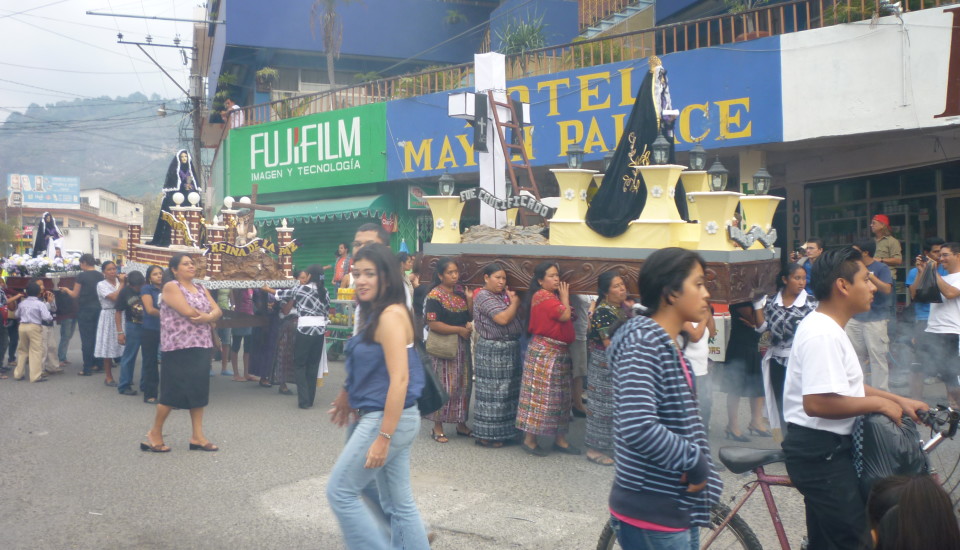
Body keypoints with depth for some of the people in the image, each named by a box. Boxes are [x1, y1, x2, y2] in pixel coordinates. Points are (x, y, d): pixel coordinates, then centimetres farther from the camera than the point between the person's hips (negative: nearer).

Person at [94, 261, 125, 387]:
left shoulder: (119, 281, 10)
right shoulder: (101, 285, -3)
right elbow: (114, 297, -16)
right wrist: (122, 284, -7)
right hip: (109, 317, -3)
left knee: (124, 346, 1)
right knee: (108, 348, 2)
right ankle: (109, 377, 12)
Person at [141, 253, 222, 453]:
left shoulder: (201, 290, 16)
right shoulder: (171, 287, -6)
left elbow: (217, 311, 5)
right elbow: (188, 312, -19)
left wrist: (207, 317, -16)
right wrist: (209, 316, -4)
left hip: (201, 347, 7)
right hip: (179, 347, -7)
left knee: (199, 390, 6)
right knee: (174, 391, -4)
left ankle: (197, 437, 11)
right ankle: (155, 433, 12)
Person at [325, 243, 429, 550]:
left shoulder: (391, 315, -17)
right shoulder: (374, 314, 11)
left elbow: (399, 379, -23)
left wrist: (383, 437, -23)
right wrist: (348, 404, 19)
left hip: (387, 421, -9)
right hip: (389, 419, 9)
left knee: (340, 493, 3)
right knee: (399, 504, 14)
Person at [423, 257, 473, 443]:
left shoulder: (460, 291, 9)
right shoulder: (435, 296, -12)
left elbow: (469, 315, 12)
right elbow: (433, 324, -18)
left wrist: (470, 300, -8)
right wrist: (459, 329, -16)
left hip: (462, 344, 7)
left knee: (463, 384, 11)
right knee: (444, 385, -2)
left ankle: (461, 423, 24)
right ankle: (437, 427, 9)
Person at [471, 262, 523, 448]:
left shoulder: (504, 294, 13)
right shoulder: (484, 296, -13)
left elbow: (517, 315, 12)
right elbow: (502, 318, -23)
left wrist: (513, 300, 0)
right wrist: (514, 303, -9)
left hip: (509, 348, 9)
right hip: (493, 350, -9)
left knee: (507, 391, 14)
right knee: (492, 392, -2)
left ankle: (503, 431, 24)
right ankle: (486, 435, 7)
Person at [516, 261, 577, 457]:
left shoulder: (553, 296, 15)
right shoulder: (542, 296, -16)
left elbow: (564, 317, 18)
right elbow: (564, 315, -23)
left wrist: (568, 310, -2)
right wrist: (565, 298, -7)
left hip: (559, 352, 10)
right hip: (544, 352, -10)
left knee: (559, 396, 12)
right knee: (540, 395, -5)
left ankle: (560, 439, 20)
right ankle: (529, 440, 3)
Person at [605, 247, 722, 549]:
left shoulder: (667, 343, 11)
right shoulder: (643, 342, -19)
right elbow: (638, 427, -32)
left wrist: (699, 469, 5)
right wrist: (697, 463, -20)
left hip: (678, 507, 9)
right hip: (652, 512, -9)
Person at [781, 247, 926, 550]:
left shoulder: (829, 328, 13)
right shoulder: (822, 334, -22)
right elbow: (817, 402, -30)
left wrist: (898, 400, 13)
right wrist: (879, 403, -19)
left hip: (826, 450, 11)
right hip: (819, 453, -11)